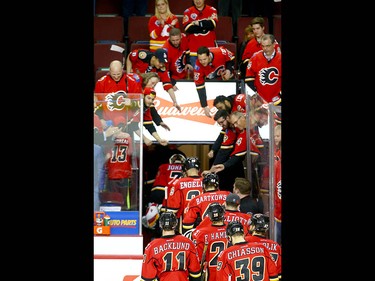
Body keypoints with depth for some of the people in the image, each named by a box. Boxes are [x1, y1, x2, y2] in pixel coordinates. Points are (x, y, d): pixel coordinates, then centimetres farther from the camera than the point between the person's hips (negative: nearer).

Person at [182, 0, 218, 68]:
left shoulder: (212, 10, 7)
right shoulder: (188, 12, 7)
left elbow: (212, 24, -11)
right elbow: (187, 28, -9)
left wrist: (198, 23, -8)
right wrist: (206, 23, -9)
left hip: (209, 46, 0)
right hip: (194, 47, 0)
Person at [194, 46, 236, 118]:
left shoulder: (221, 52, -38)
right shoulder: (198, 67, -36)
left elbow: (231, 58, -15)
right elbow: (199, 87, -32)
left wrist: (229, 70, -30)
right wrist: (205, 106, -34)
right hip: (211, 81, 0)